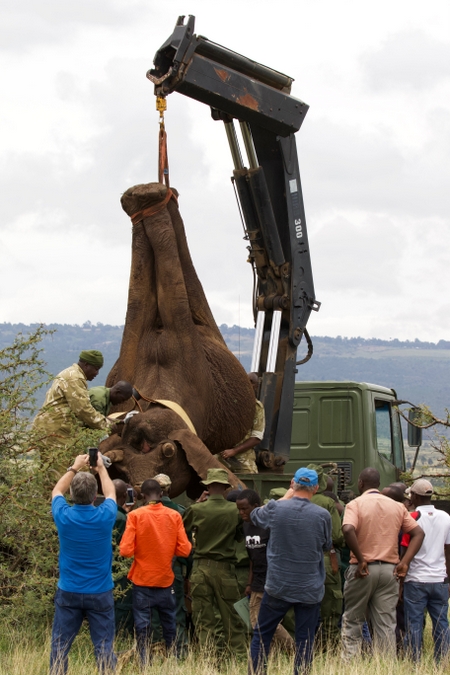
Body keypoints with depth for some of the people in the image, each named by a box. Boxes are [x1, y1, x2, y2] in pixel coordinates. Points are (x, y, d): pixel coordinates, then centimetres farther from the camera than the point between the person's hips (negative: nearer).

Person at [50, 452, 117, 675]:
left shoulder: (64, 516, -10)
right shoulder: (105, 516, -12)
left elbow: (57, 491, 14)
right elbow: (110, 493, 13)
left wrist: (74, 468, 23)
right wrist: (101, 468, 25)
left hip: (68, 592, 1)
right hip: (100, 593, -1)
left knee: (60, 646, 7)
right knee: (104, 647, 4)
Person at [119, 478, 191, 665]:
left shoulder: (135, 515, -10)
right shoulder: (174, 516, -4)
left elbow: (126, 550, -14)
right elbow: (184, 550, -5)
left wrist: (140, 549, 7)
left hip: (142, 580, -2)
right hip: (166, 580, 2)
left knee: (143, 625, 3)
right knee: (169, 623, 14)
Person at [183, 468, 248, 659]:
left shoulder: (196, 509, -9)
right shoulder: (234, 510, -9)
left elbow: (184, 527, 10)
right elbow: (240, 535, 5)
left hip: (201, 566, 0)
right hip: (225, 567, 0)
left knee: (203, 615, 7)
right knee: (231, 613, 8)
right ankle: (239, 652, 10)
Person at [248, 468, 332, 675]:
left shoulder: (276, 509, -9)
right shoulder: (322, 515, -10)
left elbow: (255, 515, 14)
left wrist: (286, 497, 17)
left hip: (277, 586, 0)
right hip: (310, 589, 0)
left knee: (261, 635, 13)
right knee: (305, 642, 5)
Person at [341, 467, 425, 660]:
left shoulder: (356, 504, -5)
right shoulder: (397, 507, 8)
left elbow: (348, 530, -24)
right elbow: (418, 534, 4)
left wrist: (361, 559, -17)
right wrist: (404, 562, -1)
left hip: (363, 570, -3)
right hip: (389, 570, 3)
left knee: (352, 621, 9)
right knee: (386, 625, 5)